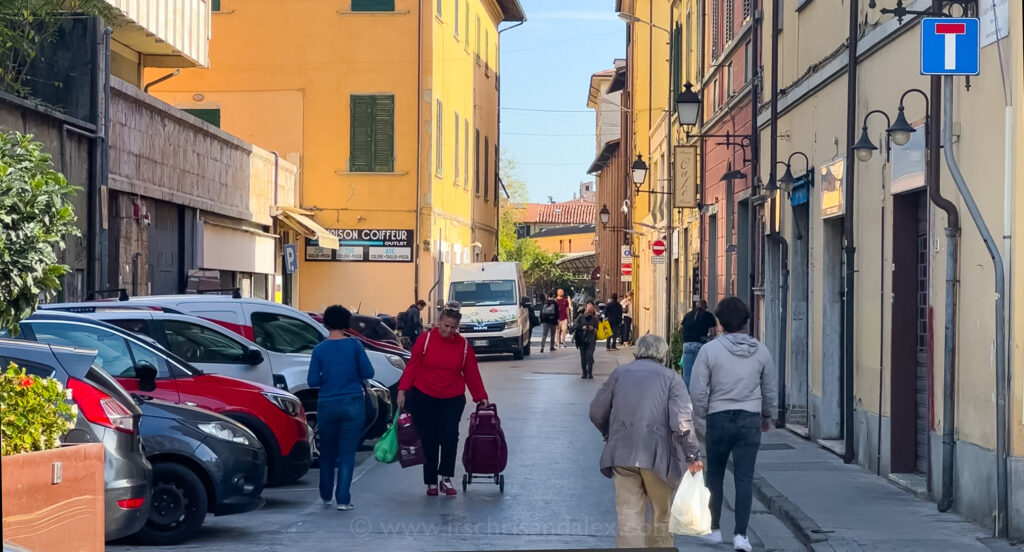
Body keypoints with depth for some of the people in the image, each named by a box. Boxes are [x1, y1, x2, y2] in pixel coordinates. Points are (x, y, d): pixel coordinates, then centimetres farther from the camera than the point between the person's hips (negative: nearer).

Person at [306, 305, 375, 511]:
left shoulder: (319, 349, -2)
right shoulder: (354, 345, -5)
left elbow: (312, 381, -3)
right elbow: (368, 372, -5)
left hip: (327, 406, 2)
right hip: (352, 405, -1)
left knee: (327, 453, 16)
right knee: (347, 453, 0)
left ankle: (326, 496, 28)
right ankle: (343, 499, -6)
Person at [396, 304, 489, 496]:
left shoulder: (463, 345, 2)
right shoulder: (426, 339, -5)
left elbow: (472, 373, 6)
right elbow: (412, 365, -4)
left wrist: (481, 397, 5)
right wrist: (403, 390, -10)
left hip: (452, 399, 1)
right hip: (423, 397, -1)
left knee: (450, 436, -14)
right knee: (428, 440, 4)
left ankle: (446, 478, 1)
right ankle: (431, 482, 14)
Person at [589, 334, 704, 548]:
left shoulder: (619, 374, 10)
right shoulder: (670, 378, 0)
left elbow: (597, 413, 14)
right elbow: (682, 421, -12)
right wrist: (692, 455, -5)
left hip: (623, 457, 2)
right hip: (658, 457, -2)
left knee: (628, 518, 2)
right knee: (663, 515, 15)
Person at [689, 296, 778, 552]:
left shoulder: (710, 350, -9)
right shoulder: (760, 351, 0)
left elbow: (699, 391, -9)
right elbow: (770, 389, 11)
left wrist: (699, 422, 3)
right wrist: (767, 416, 27)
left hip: (718, 419, -1)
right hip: (749, 420, 1)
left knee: (714, 477, 14)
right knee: (744, 479, 1)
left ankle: (714, 529, 23)